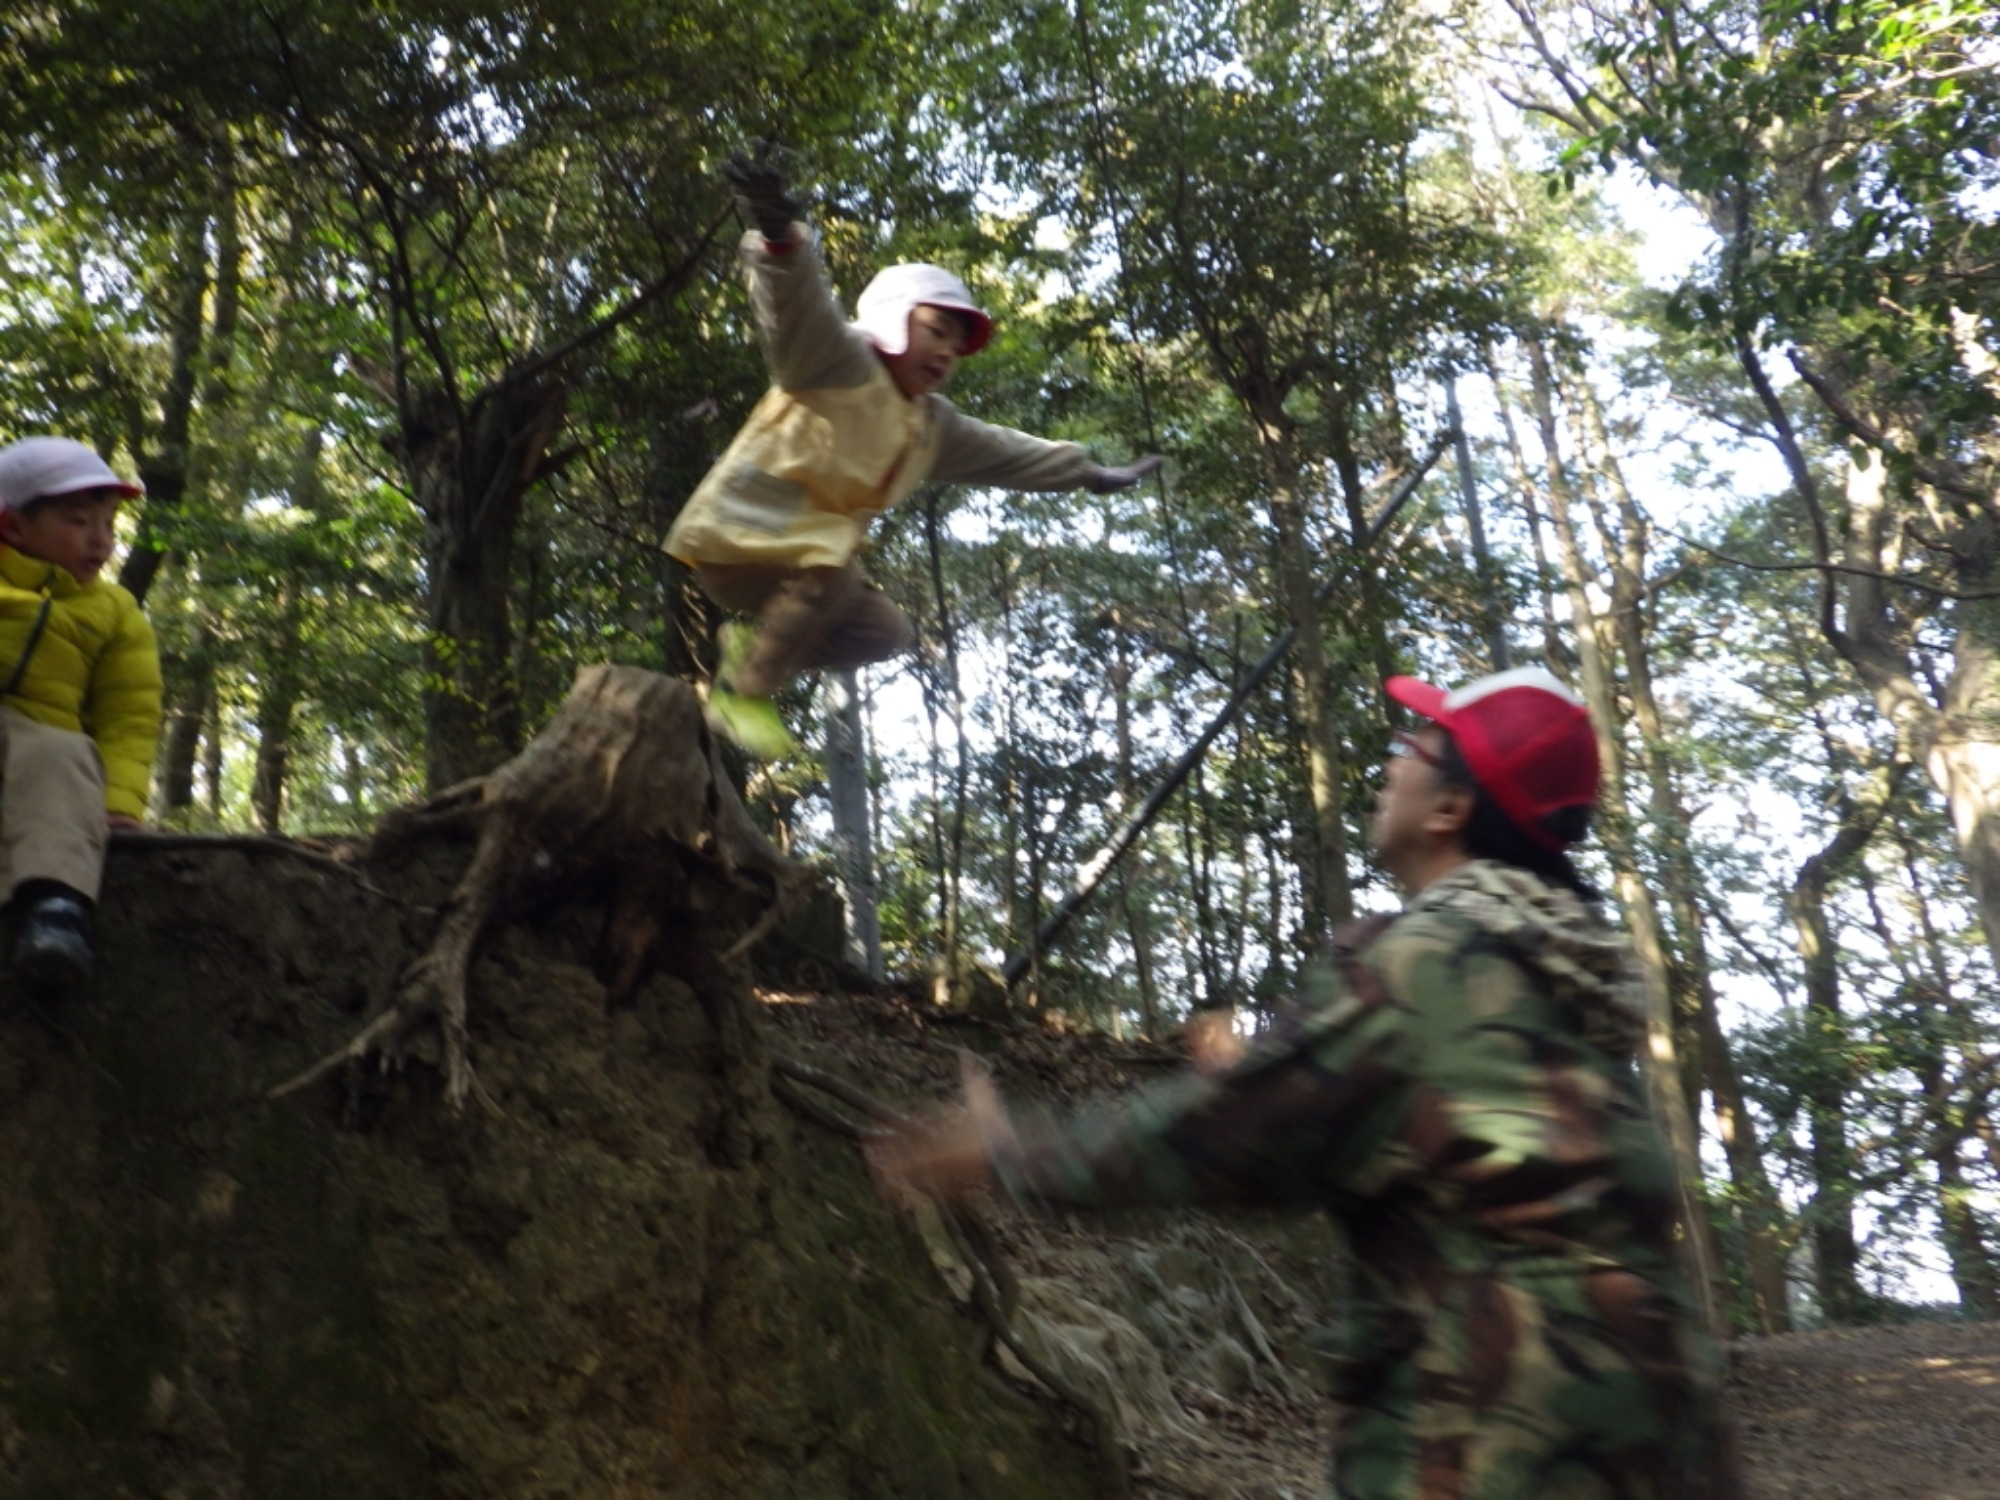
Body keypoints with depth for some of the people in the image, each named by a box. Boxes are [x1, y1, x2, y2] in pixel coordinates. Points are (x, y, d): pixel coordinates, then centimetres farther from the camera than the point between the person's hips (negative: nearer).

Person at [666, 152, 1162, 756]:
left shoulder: (933, 424, 13)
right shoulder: (841, 362, -13)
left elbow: (1002, 451, 25)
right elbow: (801, 310, -33)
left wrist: (1088, 472, 27)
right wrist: (781, 239, -55)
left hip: (803, 560, 9)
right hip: (739, 536, -8)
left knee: (887, 633, 4)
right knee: (834, 559, -33)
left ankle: (756, 649, 7)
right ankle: (743, 692, -20)